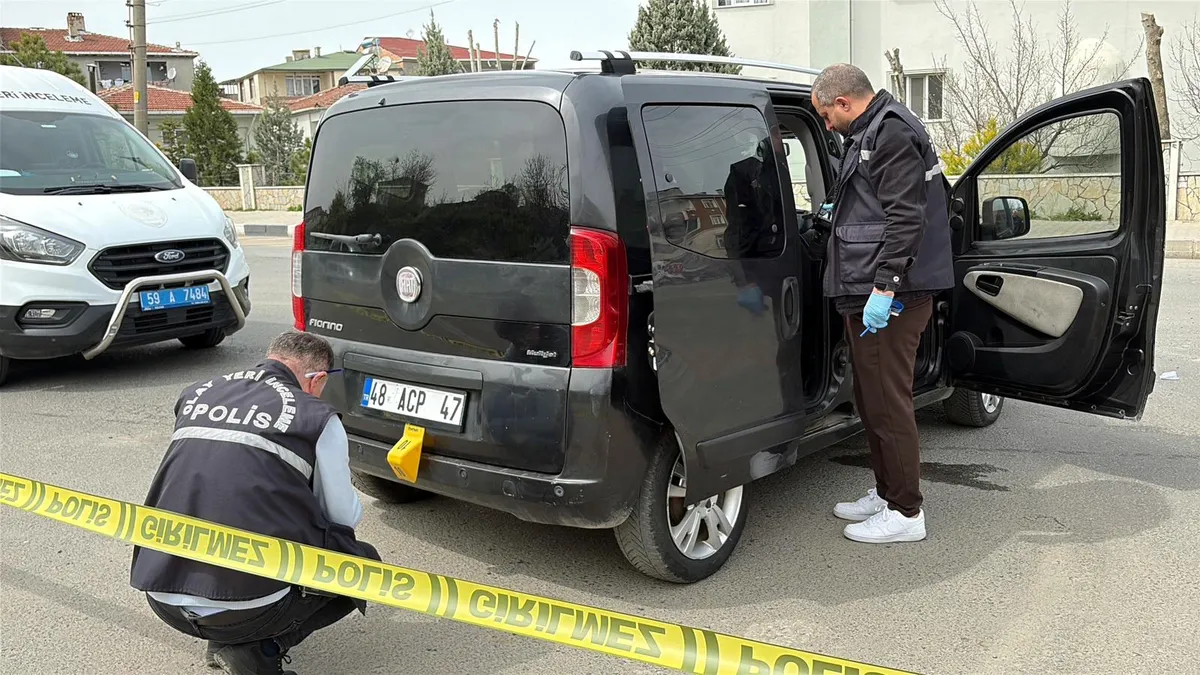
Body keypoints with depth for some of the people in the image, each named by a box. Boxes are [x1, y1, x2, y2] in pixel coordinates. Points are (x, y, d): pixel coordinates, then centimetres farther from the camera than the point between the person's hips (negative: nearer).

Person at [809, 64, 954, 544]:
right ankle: (886, 493, 30)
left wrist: (884, 288, -25)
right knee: (872, 401, 17)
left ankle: (906, 513, 4)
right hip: (868, 293, 11)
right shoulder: (872, 134, 20)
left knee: (888, 404, -5)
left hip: (889, 299, -11)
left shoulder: (892, 132, -12)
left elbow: (906, 216, -21)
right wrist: (842, 209, 43)